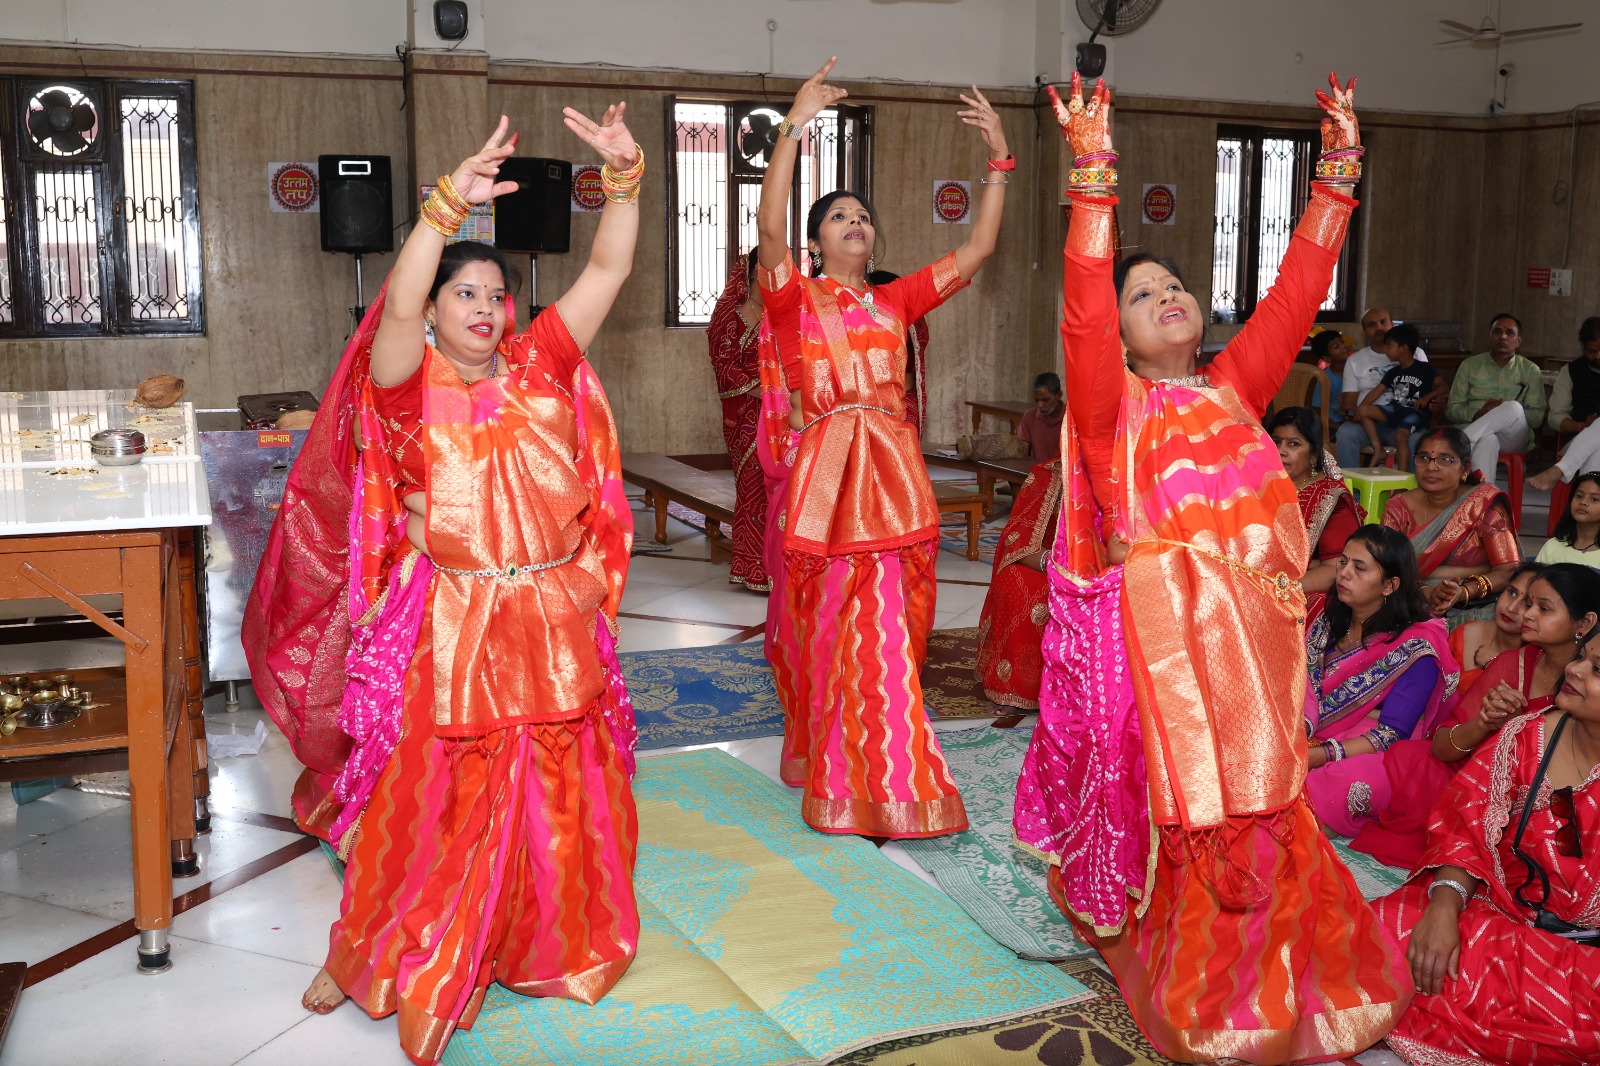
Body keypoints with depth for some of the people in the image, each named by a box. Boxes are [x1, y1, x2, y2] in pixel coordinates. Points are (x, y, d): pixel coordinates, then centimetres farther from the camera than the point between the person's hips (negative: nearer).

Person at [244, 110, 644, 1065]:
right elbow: (397, 308, -25)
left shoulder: (540, 365, 4)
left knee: (555, 798, 15)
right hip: (447, 625, -3)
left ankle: (547, 943, 38)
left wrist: (623, 178, -13)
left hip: (553, 621, 3)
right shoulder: (409, 382, -4)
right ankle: (377, 960, 31)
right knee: (430, 804, 8)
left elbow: (608, 272, -1)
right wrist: (449, 205, -34)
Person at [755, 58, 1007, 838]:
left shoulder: (894, 302, 14)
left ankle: (883, 782, 23)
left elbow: (977, 250, 11)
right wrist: (793, 129, -24)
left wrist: (999, 159, 4)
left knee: (893, 636, 8)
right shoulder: (795, 299, 3)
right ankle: (847, 787, 16)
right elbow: (769, 229, -16)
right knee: (836, 638, 3)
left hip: (894, 480, 4)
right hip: (827, 479, -4)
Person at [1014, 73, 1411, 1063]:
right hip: (1164, 635, -5)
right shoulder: (1113, 403, -1)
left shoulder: (1233, 389, 13)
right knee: (1199, 830, 2)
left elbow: (1297, 290, 11)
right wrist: (1094, 175, -25)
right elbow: (1083, 312, -18)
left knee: (1263, 817, 11)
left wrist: (1338, 168, 8)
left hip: (1258, 630, 5)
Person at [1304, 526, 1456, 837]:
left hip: (1368, 759, -4)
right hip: (1308, 744, 4)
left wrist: (1320, 755, -24)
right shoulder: (1326, 625, 12)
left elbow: (1391, 735, -13)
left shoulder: (1416, 648, -7)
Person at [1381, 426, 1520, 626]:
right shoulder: (1399, 507, 5)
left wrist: (1464, 592, -29)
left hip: (1476, 607, -2)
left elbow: (1509, 571, -10)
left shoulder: (1485, 505, -3)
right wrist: (1426, 593, -24)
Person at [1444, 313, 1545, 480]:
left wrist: (1506, 412, -14)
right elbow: (1451, 409, 9)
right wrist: (1478, 414, -13)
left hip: (1513, 437, 1)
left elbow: (1537, 417, 6)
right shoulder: (1469, 365, 14)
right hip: (1477, 431, -1)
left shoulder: (1530, 370, 13)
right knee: (1487, 440, -40)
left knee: (1514, 408, -35)